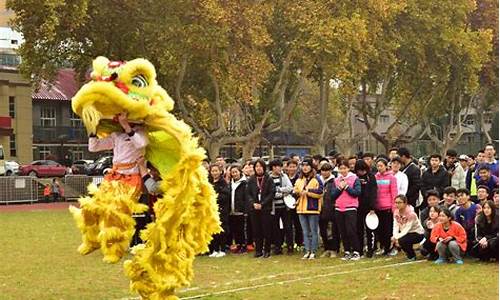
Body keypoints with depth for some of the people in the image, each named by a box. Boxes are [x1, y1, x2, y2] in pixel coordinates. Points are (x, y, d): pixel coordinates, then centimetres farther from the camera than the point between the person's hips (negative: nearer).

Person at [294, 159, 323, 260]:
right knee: (305, 232, 9)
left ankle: (313, 252, 2)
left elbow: (320, 192, -13)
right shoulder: (299, 180, 16)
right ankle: (307, 251, 13)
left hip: (313, 209, -6)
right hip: (301, 209, 6)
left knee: (313, 231, -1)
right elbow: (296, 191, 17)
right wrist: (296, 192, -5)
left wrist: (307, 191, -17)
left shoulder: (316, 179, -4)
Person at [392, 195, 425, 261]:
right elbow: (396, 226, -10)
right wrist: (394, 237, -27)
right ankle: (408, 253, 11)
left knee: (402, 241, -31)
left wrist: (397, 238, -34)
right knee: (392, 240, -14)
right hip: (406, 233, 7)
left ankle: (412, 256, -4)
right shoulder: (396, 212, -5)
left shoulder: (411, 214, -26)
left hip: (417, 233, -7)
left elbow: (407, 229, -28)